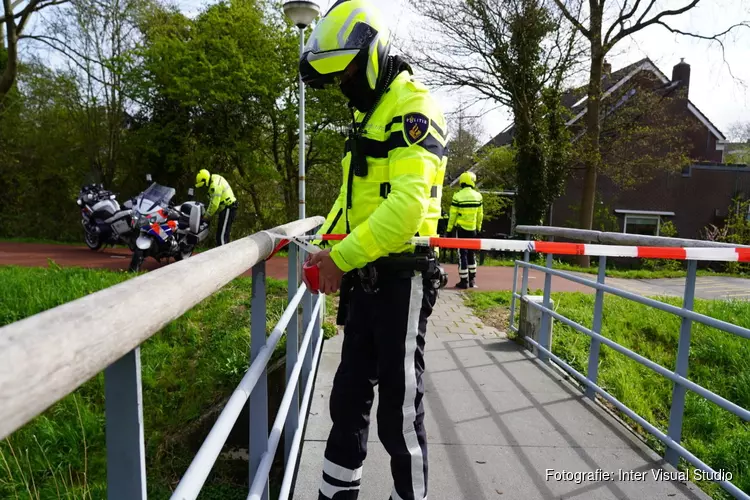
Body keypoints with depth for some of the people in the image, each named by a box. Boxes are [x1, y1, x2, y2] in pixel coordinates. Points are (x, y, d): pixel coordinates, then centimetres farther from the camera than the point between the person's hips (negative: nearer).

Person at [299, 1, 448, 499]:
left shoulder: (413, 107, -12)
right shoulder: (369, 113, 18)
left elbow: (409, 205, -26)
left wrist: (343, 256, -21)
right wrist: (324, 249, 5)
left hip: (400, 279, -9)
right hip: (364, 278, 9)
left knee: (399, 412, 4)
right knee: (348, 399, 18)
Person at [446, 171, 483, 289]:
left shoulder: (457, 196, -10)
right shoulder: (478, 196, 1)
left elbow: (453, 215, -8)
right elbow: (480, 215, 5)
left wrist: (449, 229, -1)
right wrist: (478, 228, 16)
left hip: (461, 229, -3)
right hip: (473, 229, 3)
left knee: (462, 254, 1)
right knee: (471, 253, 16)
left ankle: (464, 281, 2)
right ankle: (472, 279, 20)